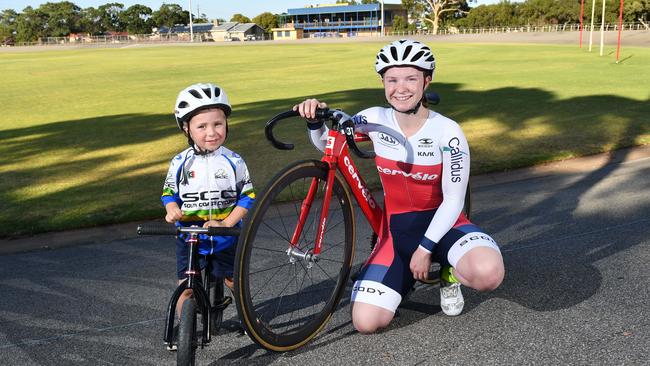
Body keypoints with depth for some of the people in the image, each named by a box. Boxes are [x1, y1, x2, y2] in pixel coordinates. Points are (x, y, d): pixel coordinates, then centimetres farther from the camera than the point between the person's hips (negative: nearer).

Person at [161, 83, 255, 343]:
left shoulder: (233, 161, -8)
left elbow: (247, 196, -6)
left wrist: (227, 222, -17)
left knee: (235, 282, 11)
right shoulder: (180, 163, -6)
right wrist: (172, 210, -16)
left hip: (226, 235, 0)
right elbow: (169, 192, 6)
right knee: (186, 287, 1)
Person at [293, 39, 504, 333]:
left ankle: (450, 274, 3)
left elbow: (453, 200, -12)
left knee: (488, 273, -35)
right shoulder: (375, 120, -8)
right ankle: (411, 272, 18)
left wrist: (425, 249, -15)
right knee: (366, 322, -13)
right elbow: (325, 144, 6)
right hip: (396, 229, 2)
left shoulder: (447, 132, -16)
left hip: (441, 223, -2)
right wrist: (315, 119, -15)